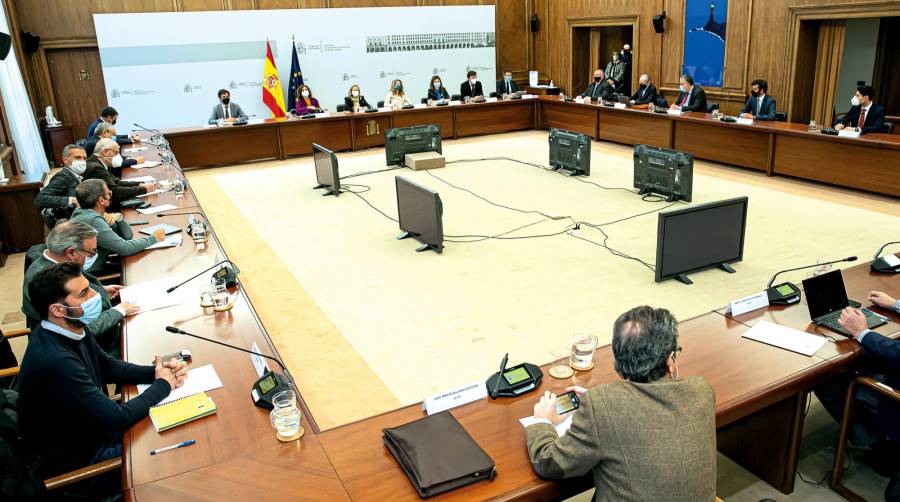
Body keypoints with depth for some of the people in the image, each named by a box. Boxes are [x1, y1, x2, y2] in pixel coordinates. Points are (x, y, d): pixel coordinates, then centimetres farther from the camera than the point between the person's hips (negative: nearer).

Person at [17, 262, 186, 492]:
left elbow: (108, 367, 8)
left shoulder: (71, 329, -8)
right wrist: (163, 385, -15)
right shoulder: (56, 361, -35)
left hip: (92, 428, 8)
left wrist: (157, 371, -9)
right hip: (76, 461, -8)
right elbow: (118, 418, -30)